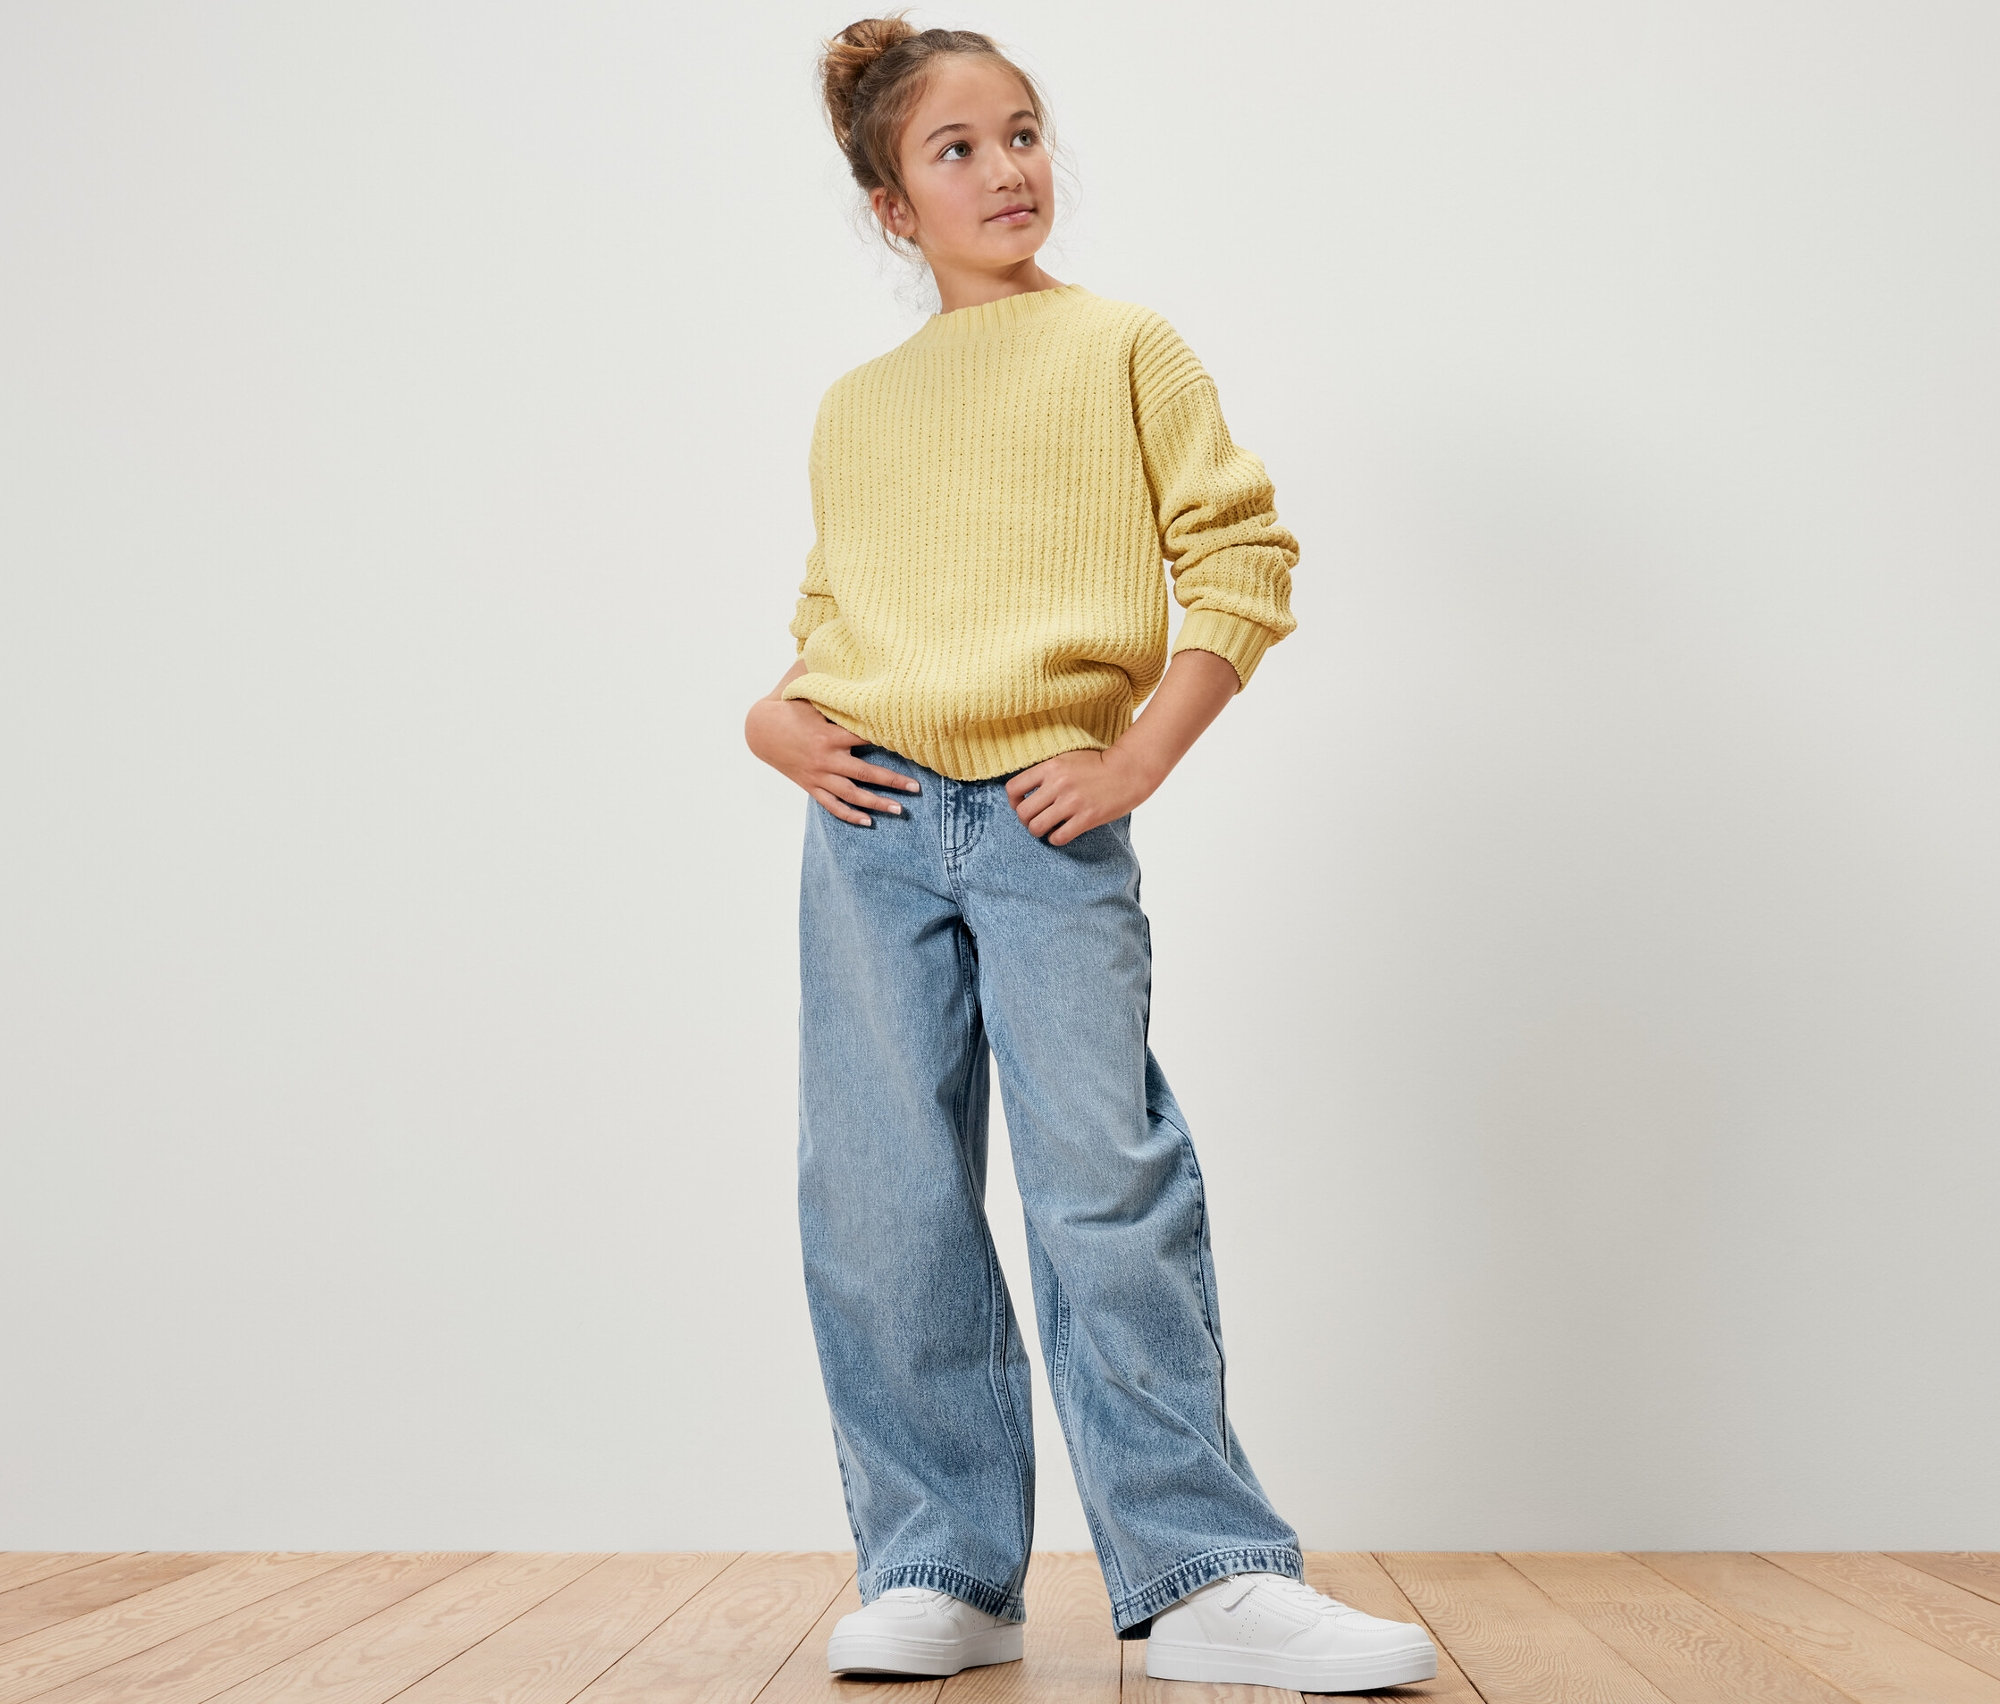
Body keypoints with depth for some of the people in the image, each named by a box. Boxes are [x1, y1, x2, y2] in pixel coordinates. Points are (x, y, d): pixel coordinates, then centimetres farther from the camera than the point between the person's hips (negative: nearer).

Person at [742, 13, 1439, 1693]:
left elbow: (1242, 556, 2)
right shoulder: (855, 408, 17)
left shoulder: (1123, 345, 8)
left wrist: (1141, 755, -8)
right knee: (881, 1205, 2)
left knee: (1107, 1183, -8)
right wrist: (775, 714, 3)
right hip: (871, 818, 4)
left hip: (1052, 817, -3)